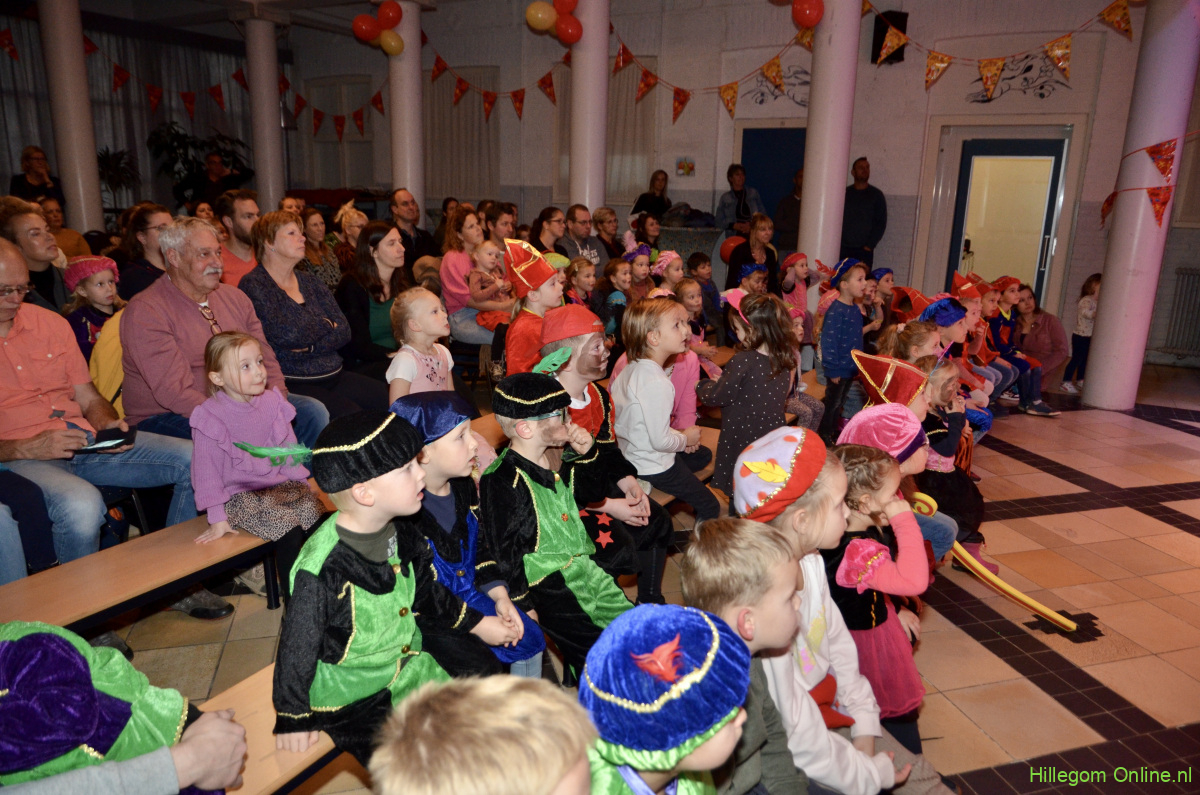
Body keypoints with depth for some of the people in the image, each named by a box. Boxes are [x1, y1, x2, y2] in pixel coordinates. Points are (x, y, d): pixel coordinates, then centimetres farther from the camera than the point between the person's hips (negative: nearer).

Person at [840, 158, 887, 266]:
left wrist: (869, 246, -7)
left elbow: (881, 223, 3)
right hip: (843, 250, 2)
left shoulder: (876, 195, 7)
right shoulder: (844, 193, 12)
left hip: (864, 251, -2)